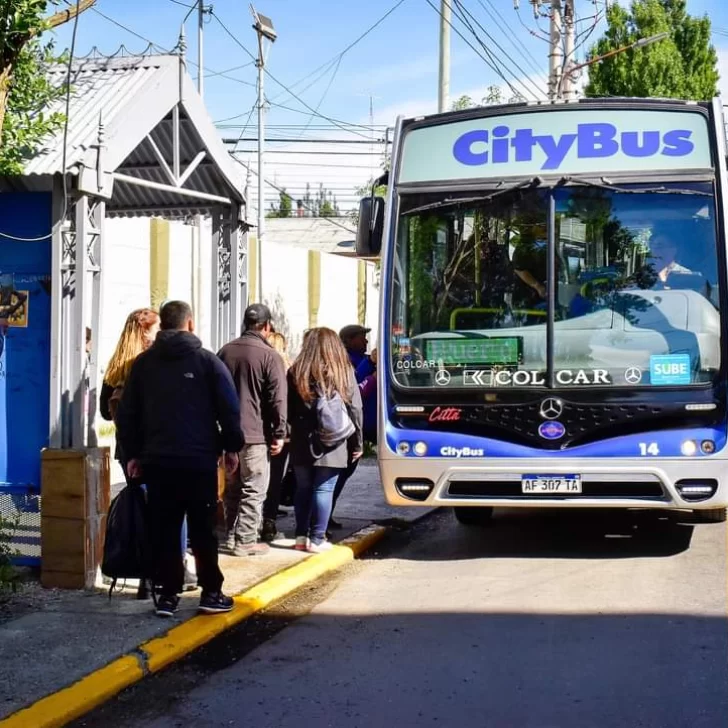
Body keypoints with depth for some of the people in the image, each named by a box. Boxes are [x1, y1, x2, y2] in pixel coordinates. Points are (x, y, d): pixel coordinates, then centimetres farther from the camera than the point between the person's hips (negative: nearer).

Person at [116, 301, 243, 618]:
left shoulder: (143, 363, 8)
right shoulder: (206, 360, -1)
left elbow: (127, 413, 8)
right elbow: (229, 407, -4)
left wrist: (132, 453, 13)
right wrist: (231, 446, 4)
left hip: (156, 459, 3)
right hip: (199, 458, -2)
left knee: (163, 529, 6)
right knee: (203, 528, 4)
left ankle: (168, 594, 5)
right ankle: (211, 593, 5)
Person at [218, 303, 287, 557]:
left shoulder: (225, 352, 9)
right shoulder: (269, 355, -10)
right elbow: (278, 399, -12)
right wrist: (279, 434, -7)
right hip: (256, 434, -6)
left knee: (232, 488, 16)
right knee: (253, 490, -1)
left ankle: (231, 536, 20)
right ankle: (245, 541, -2)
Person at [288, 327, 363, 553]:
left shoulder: (296, 373, 0)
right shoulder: (344, 372, -3)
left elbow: (288, 409, 1)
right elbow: (355, 410, -2)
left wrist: (287, 434, 8)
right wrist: (357, 443, 4)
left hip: (302, 443, 2)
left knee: (303, 488, 13)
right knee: (324, 490, 2)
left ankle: (301, 536, 18)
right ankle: (317, 539, 3)